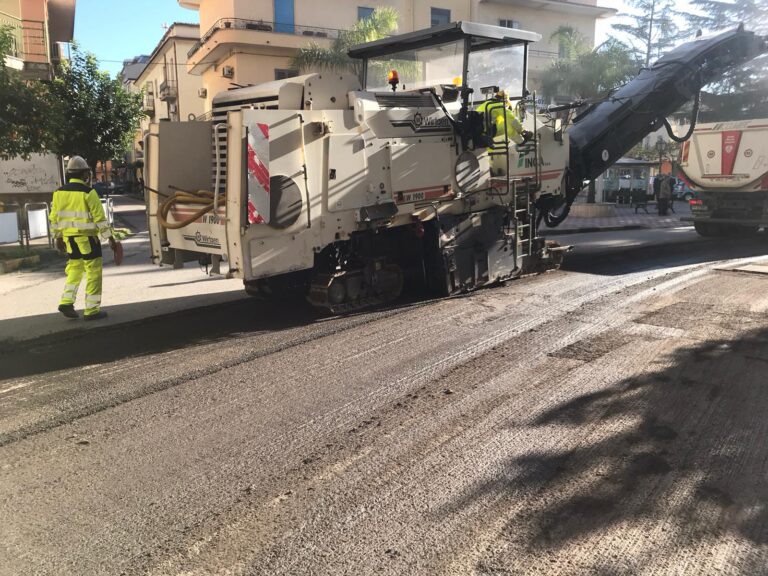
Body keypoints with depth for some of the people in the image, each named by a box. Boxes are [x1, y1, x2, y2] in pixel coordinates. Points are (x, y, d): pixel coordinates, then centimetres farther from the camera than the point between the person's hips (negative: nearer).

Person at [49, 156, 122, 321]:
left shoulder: (59, 192, 6)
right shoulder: (88, 192, -12)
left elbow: (54, 218, 12)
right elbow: (100, 218, -13)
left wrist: (58, 237, 23)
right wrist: (110, 238, -7)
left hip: (69, 238, 6)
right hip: (87, 238, -6)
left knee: (74, 269, 20)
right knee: (93, 272, 1)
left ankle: (66, 302, 11)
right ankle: (91, 310, 3)